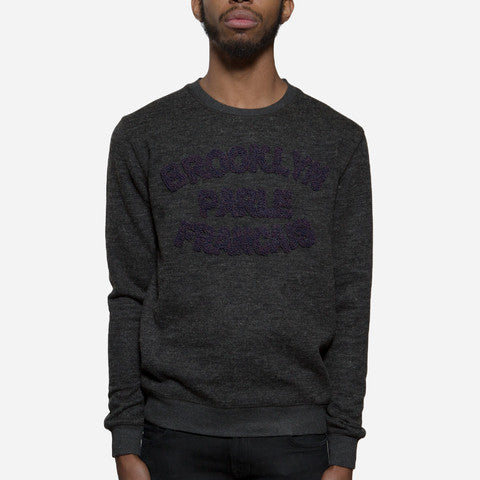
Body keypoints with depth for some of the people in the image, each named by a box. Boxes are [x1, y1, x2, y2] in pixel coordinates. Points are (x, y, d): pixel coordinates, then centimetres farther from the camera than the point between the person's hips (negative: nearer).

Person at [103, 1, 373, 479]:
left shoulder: (341, 141, 2)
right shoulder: (142, 136, 1)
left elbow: (350, 303, 1)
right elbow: (130, 298, 1)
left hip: (297, 434, 1)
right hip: (179, 432, 0)